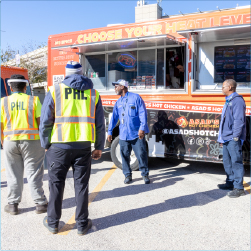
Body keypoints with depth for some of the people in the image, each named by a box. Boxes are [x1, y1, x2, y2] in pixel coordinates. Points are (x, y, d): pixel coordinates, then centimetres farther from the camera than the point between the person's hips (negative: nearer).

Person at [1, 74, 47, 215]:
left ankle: (13, 205, 20)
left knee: (14, 174, 12)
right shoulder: (34, 100, -3)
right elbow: (41, 122, -7)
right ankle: (40, 203, 11)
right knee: (34, 173, 5)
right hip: (32, 141, -2)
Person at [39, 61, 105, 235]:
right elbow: (100, 124, 4)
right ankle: (82, 224, 20)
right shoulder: (93, 93, 5)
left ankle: (53, 223, 27)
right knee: (81, 185, 10)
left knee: (56, 184, 13)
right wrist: (99, 147, 11)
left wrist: (45, 145, 8)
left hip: (59, 146, -1)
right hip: (83, 147, 1)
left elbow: (45, 121, -2)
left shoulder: (55, 91, 0)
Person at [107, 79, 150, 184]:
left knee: (141, 154, -1)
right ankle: (127, 175, 21)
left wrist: (142, 128, -16)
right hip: (123, 135, 5)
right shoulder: (118, 102, 15)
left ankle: (145, 174, 15)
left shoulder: (135, 97, -1)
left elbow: (143, 113, -8)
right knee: (125, 156, 7)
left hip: (137, 134, -5)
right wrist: (110, 132, 16)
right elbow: (114, 117, 19)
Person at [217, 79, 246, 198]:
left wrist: (235, 136, -21)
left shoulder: (237, 100, -12)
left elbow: (239, 120, -18)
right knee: (227, 161, 16)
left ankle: (239, 188, 1)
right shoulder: (228, 101, 19)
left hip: (233, 139, -10)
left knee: (236, 162, -6)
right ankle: (230, 183, 28)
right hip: (227, 138, 10)